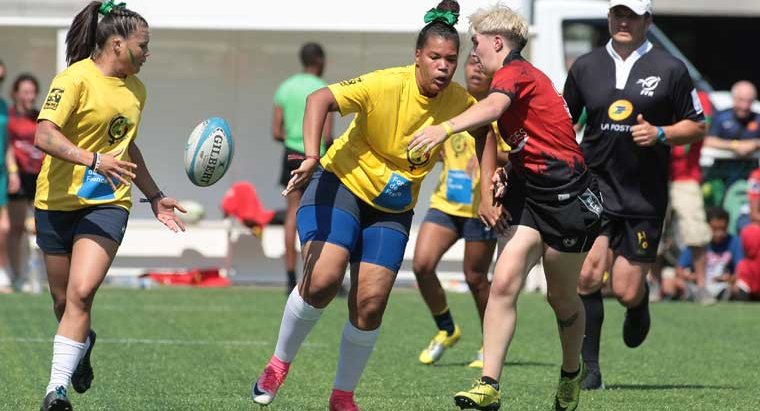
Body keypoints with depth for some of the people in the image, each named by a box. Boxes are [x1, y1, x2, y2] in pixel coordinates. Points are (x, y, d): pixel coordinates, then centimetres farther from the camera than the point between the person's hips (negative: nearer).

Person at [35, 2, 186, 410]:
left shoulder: (135, 90, 11)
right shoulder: (75, 78, -12)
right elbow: (44, 135, -23)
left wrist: (154, 197, 29)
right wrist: (93, 159, -36)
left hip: (108, 204, 3)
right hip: (58, 203, -3)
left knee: (82, 293, -17)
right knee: (62, 299, 10)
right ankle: (83, 342, 44)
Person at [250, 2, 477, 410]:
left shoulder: (459, 103, -11)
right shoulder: (386, 85, -24)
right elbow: (320, 99, -32)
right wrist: (311, 156, -45)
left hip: (392, 208, 4)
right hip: (341, 182, -4)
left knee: (371, 303, -6)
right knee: (323, 279, -23)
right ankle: (279, 364, 1)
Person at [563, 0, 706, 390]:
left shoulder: (670, 69, 0)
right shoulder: (585, 66, 7)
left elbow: (697, 126, 6)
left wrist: (660, 134, -12)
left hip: (644, 194, -1)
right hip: (594, 186, 1)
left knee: (626, 291, -2)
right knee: (587, 274, -16)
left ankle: (640, 302, 37)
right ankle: (588, 368, -4)